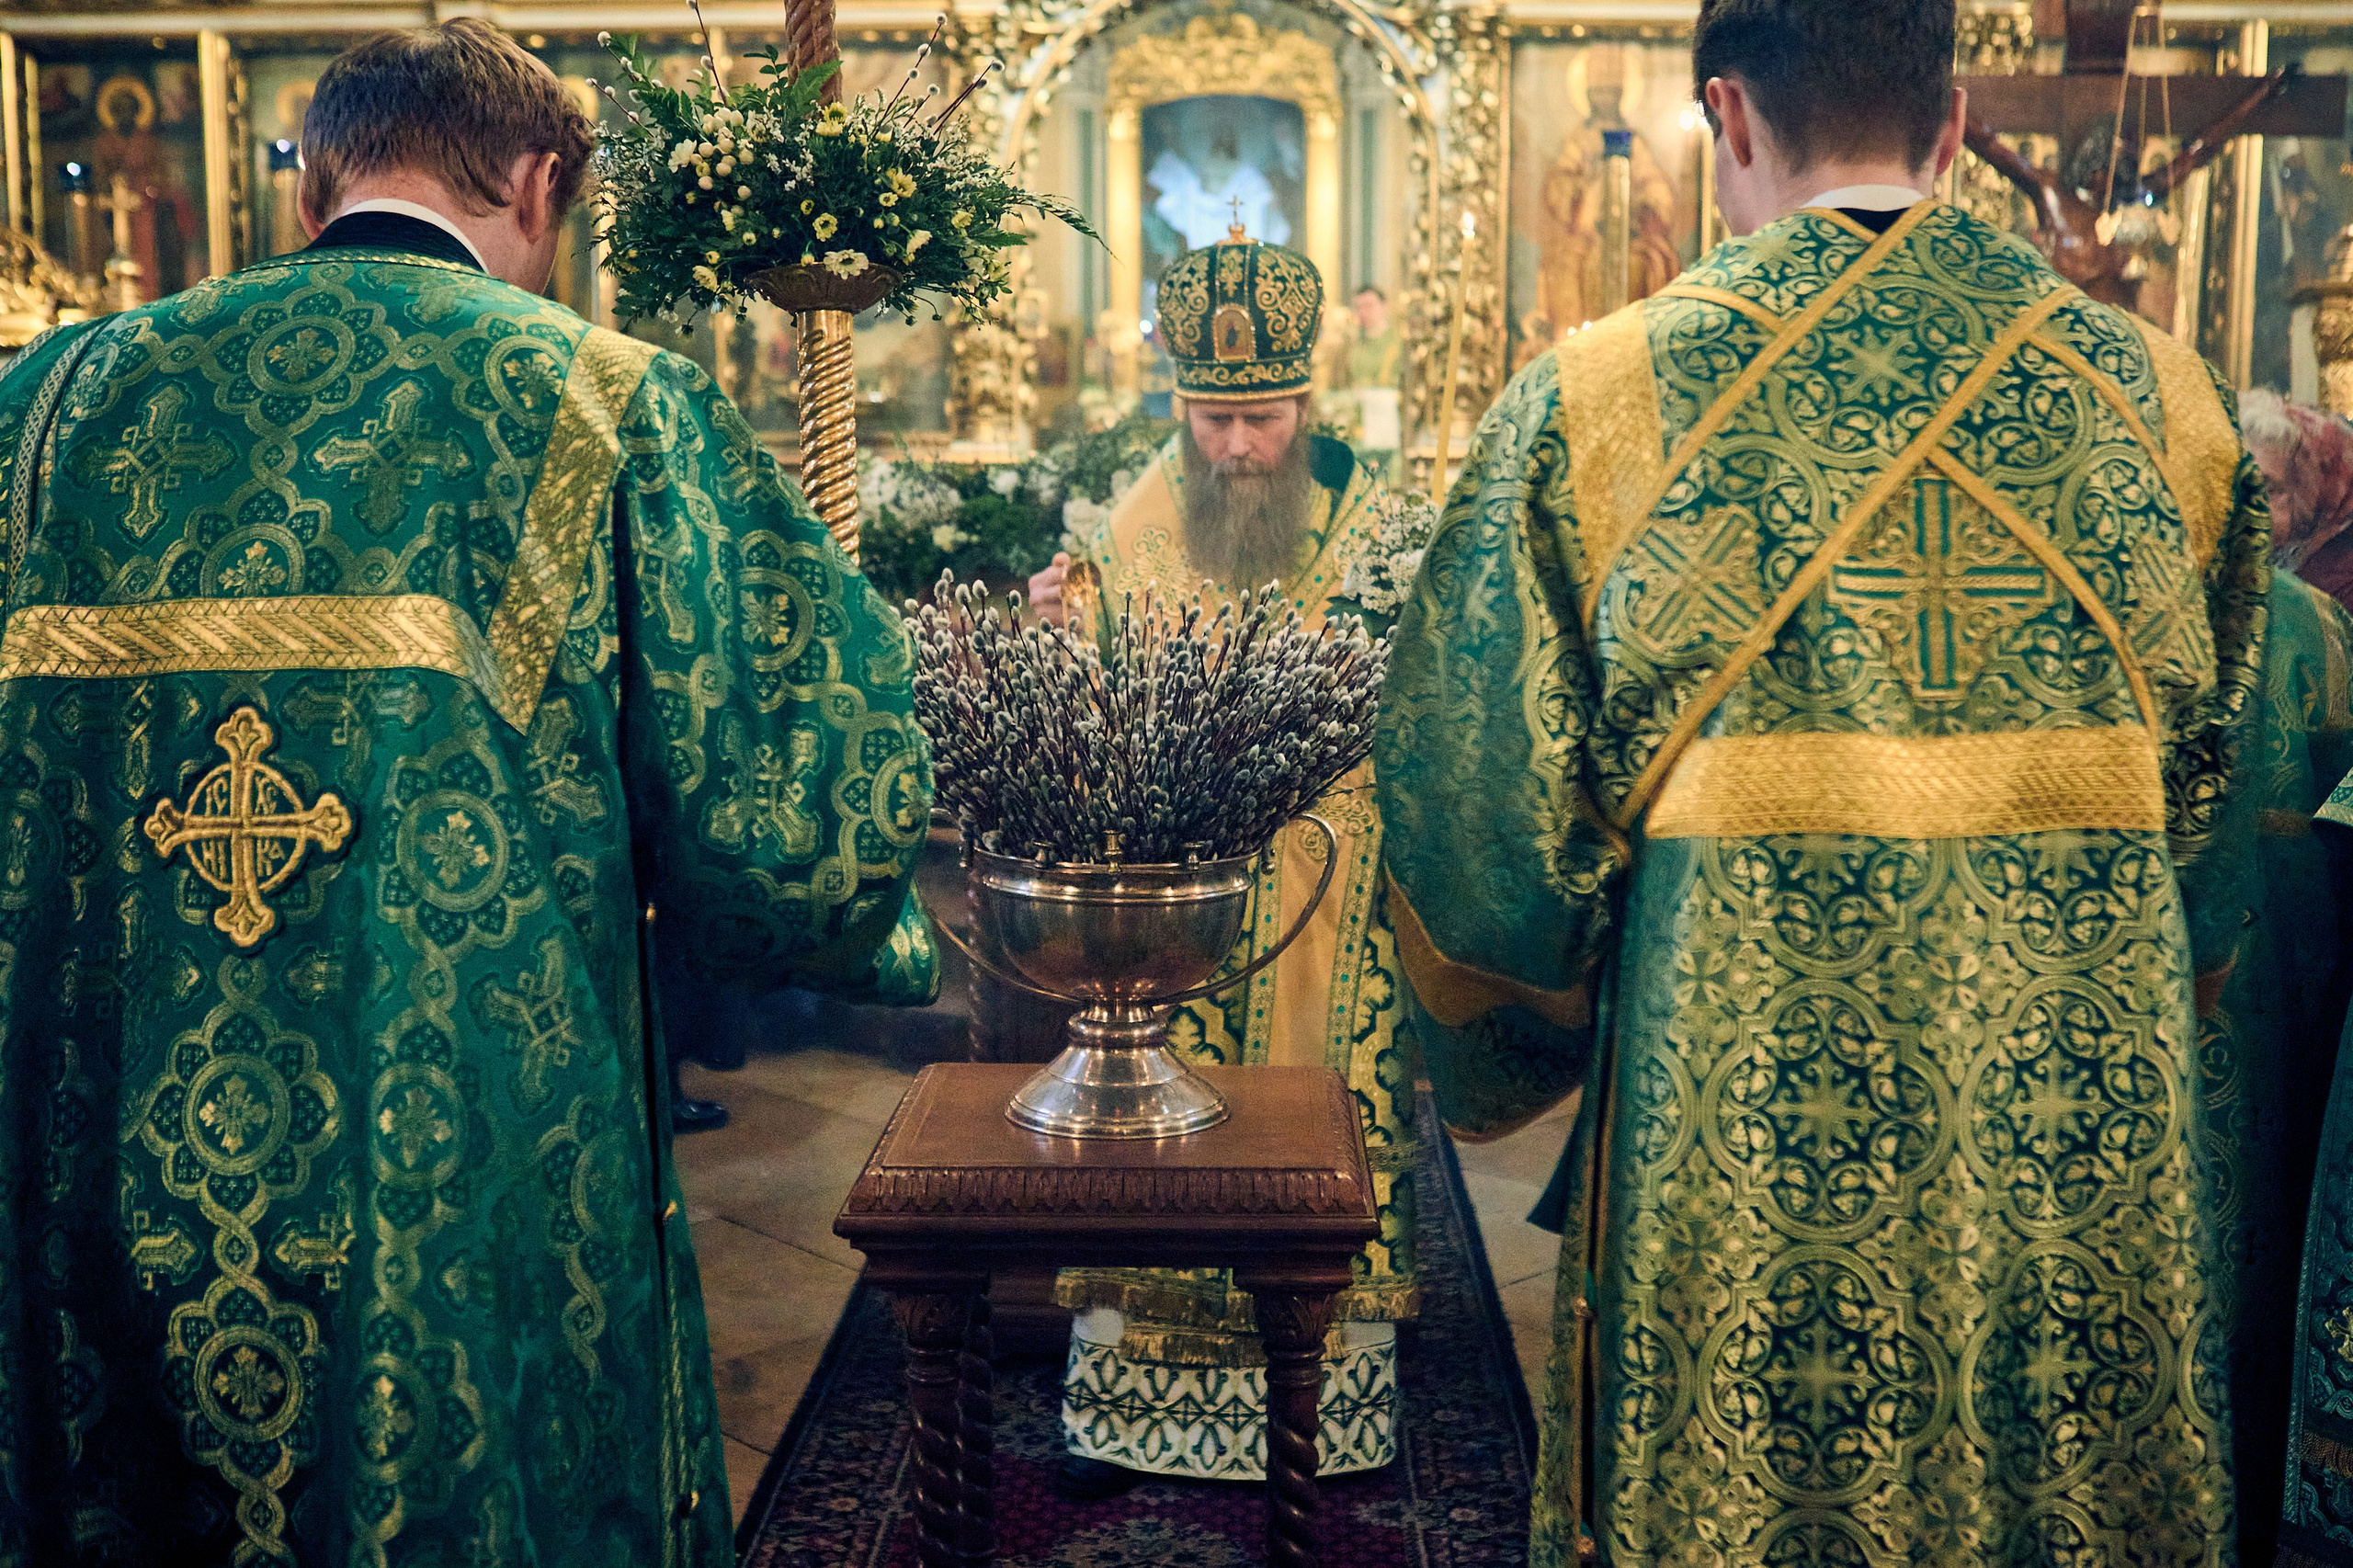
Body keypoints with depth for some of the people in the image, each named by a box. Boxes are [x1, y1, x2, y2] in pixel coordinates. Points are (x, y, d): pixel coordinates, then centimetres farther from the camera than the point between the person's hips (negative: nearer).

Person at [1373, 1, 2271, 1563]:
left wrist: (1521, 1051, 13)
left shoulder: (1599, 398, -7)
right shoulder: (2153, 389, 1)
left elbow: (1478, 798, -4)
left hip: (1745, 1103, -2)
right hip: (2090, 1128, 3)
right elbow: (2214, 779, 8)